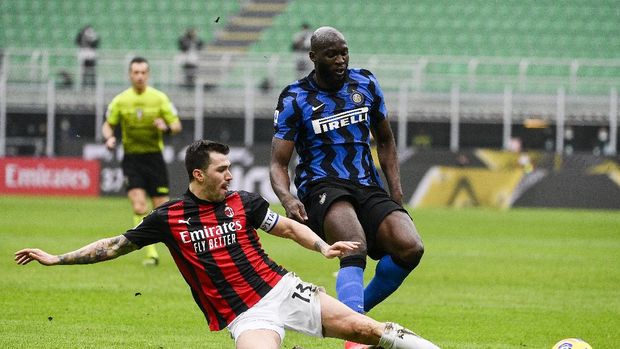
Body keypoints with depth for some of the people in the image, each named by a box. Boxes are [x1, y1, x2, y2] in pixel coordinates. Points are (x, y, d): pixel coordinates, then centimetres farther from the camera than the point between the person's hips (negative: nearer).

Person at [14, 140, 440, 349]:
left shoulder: (244, 203, 4)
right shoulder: (169, 218, 0)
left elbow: (288, 227, 14)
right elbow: (115, 245, 7)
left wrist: (323, 247, -4)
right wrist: (57, 259, 5)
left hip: (282, 289, 2)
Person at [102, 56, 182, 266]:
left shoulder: (159, 98, -1)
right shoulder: (120, 100, 1)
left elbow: (177, 125, 2)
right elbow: (108, 125, 11)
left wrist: (167, 127, -21)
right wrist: (108, 138, -11)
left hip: (154, 157, 0)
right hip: (132, 159, 0)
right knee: (139, 207, -15)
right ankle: (151, 253, -8)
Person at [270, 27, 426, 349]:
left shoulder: (365, 84, 12)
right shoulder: (294, 99, 0)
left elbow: (385, 140, 24)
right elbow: (278, 164, -3)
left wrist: (396, 192, 11)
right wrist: (287, 199, -24)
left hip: (368, 188, 5)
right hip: (323, 187, -5)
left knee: (410, 248, -22)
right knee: (355, 251, -35)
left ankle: (353, 310, -2)